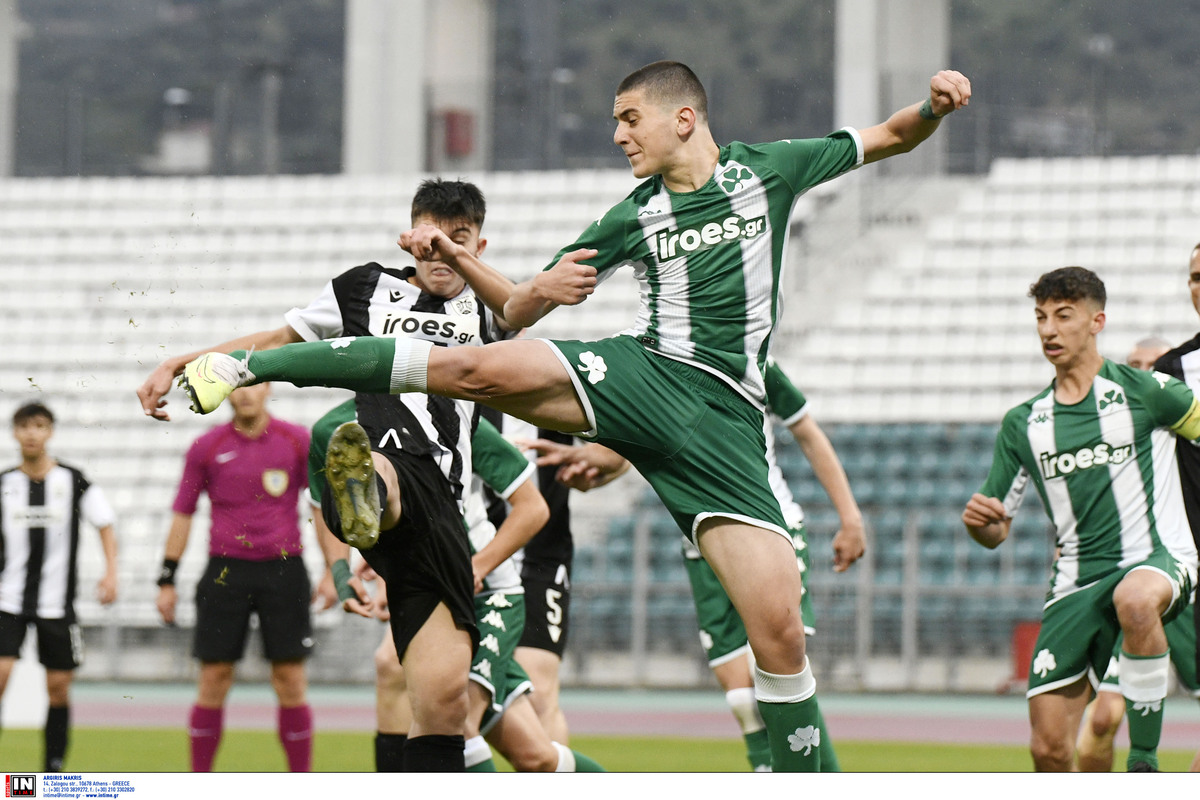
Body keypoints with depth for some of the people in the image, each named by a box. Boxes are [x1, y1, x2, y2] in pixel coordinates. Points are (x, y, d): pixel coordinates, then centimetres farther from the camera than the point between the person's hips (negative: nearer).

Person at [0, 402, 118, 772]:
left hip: (57, 603, 0)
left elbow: (105, 524, 5)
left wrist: (110, 572, -7)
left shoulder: (73, 481, -2)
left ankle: (54, 767, 16)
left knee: (58, 686, 4)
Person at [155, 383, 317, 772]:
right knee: (213, 680, -1)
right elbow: (182, 514, 10)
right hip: (225, 571, 0)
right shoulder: (206, 447, 5)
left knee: (290, 681, -3)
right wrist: (167, 581, 7)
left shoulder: (298, 441, 3)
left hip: (283, 569, 0)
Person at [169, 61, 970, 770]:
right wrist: (460, 262, 0)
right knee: (480, 367, -23)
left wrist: (933, 104, -2)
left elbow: (891, 139, 19)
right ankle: (250, 364, -19)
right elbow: (521, 308, 18)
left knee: (779, 627, -14)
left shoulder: (766, 169, 9)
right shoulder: (633, 218, 14)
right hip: (642, 370, 1)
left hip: (722, 416, -1)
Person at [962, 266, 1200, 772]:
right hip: (1076, 583, 4)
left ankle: (1144, 762, -30)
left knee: (1136, 600, -42)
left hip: (1157, 559, -4)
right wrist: (977, 520, -7)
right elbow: (996, 531, 15)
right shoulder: (1023, 424, 12)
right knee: (1048, 747, -7)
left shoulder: (1142, 391, 0)